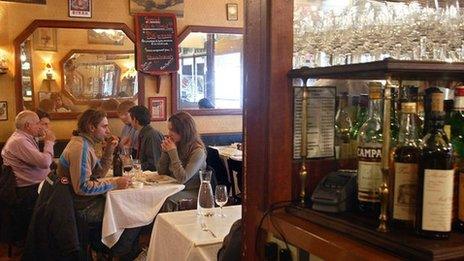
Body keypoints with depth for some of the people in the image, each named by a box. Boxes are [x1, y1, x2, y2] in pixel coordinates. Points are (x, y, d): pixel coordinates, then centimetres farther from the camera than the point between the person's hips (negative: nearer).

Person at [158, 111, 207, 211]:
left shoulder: (198, 151, -16)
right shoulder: (176, 145, 2)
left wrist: (173, 152, -20)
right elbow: (161, 172, 9)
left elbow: (182, 178, -23)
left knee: (166, 200, -30)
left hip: (192, 192, -5)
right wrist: (165, 151, -6)